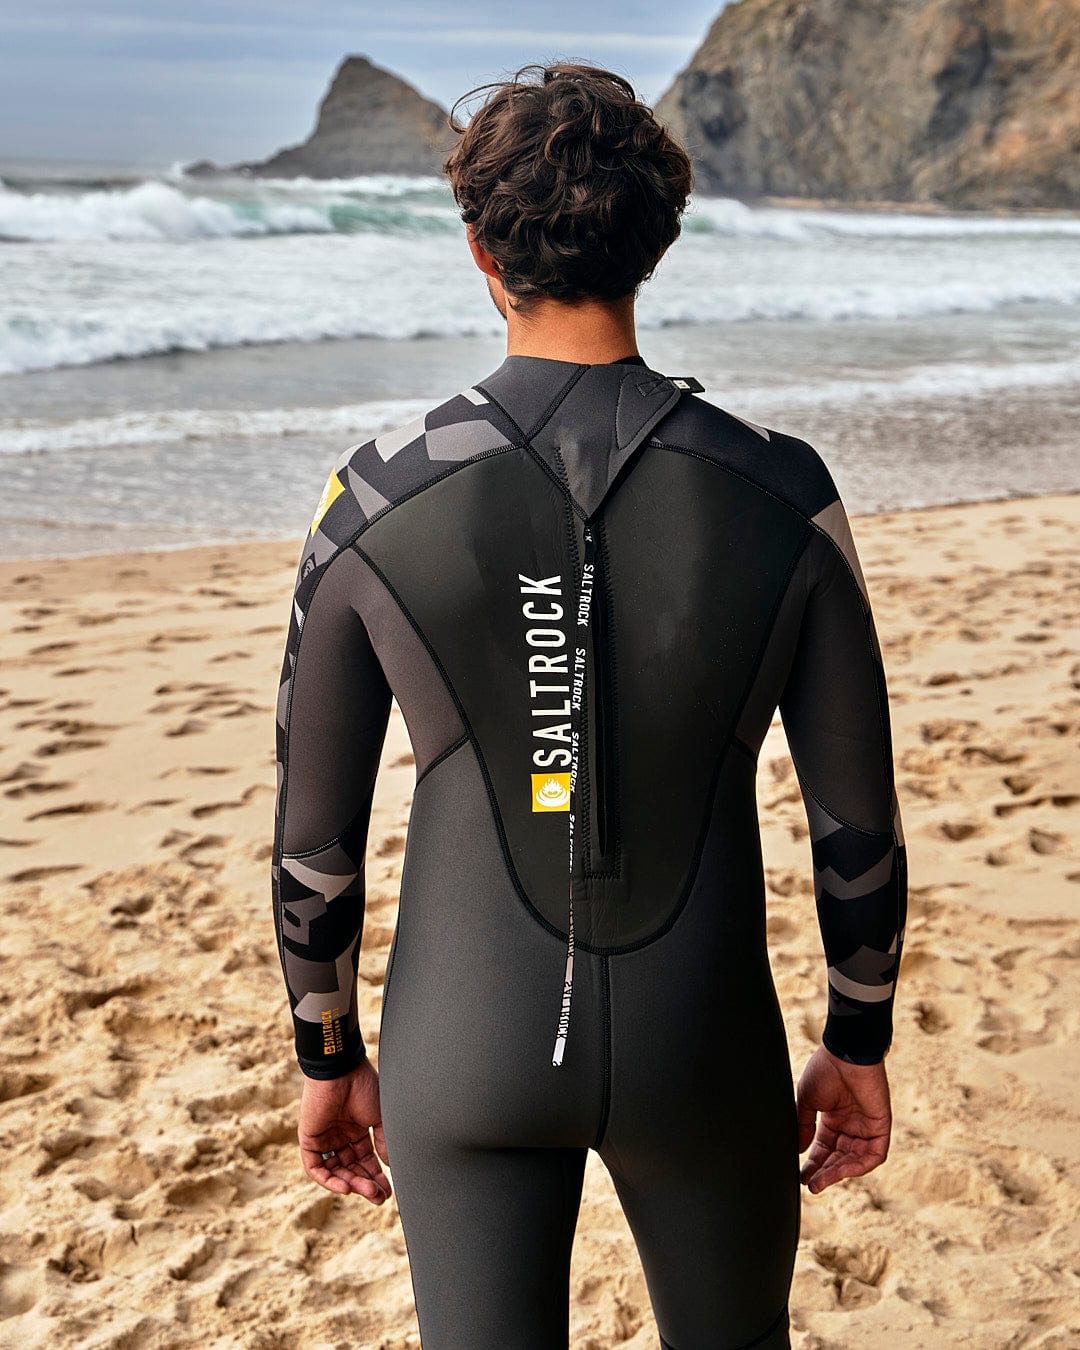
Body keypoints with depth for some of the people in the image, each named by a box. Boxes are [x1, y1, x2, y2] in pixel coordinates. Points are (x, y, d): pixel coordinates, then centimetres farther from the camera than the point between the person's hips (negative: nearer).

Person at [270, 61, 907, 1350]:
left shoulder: (376, 503, -14)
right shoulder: (784, 498, -13)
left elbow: (313, 833, -6)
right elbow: (856, 817, -5)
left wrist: (329, 1055, 10)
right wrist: (859, 1045, 11)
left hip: (469, 1053, 0)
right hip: (703, 1051, 1)